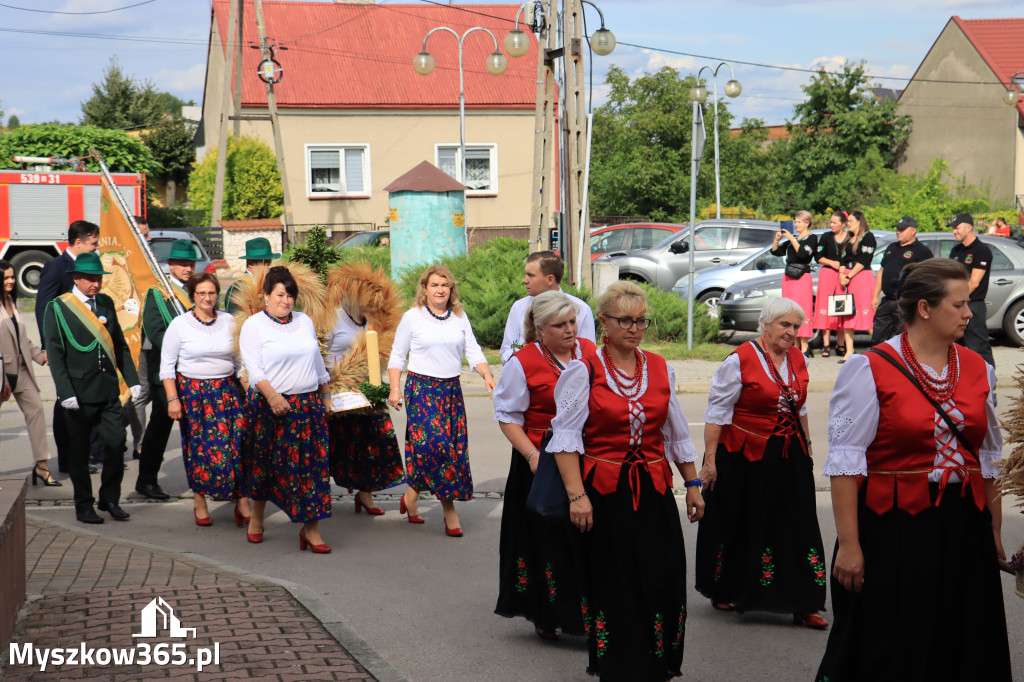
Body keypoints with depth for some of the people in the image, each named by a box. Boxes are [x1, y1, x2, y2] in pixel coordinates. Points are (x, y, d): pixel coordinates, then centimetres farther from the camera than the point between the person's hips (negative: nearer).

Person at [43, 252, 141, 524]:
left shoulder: (106, 303, 11)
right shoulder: (57, 308, -5)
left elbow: (120, 345, 17)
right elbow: (55, 354, -8)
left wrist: (131, 379, 9)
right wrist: (66, 392, -15)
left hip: (109, 389, 4)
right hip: (80, 391, -4)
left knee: (116, 443, -2)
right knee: (79, 451, 5)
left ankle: (110, 499, 16)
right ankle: (84, 506, 17)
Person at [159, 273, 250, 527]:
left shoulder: (229, 322, 6)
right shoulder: (179, 325, -2)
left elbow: (241, 362, 12)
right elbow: (167, 365, 0)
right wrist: (172, 399, -8)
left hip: (226, 391, 2)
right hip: (192, 392, -2)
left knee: (238, 443, -9)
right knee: (198, 447, 2)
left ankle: (242, 501, -3)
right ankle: (199, 501, 16)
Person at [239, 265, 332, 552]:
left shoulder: (304, 322, 13)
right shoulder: (253, 325, -2)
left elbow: (317, 361, 21)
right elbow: (254, 368, -11)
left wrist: (326, 396, 22)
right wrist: (272, 395, -24)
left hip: (308, 404, 4)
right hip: (270, 405, -3)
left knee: (311, 462, -3)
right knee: (266, 462, 6)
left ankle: (310, 528, -2)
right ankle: (257, 517, 27)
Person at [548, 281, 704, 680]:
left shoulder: (660, 369, 9)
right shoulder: (583, 371, -5)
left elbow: (677, 434, 17)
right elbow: (566, 436, -10)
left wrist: (693, 484, 15)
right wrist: (576, 494, -17)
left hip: (654, 490, 4)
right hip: (605, 493, -4)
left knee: (664, 580, 0)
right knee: (612, 585, 1)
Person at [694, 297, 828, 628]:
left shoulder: (798, 359, 5)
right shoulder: (740, 360, -13)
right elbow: (717, 411, -12)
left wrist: (806, 445, 21)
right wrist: (710, 460, -15)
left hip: (789, 457, 5)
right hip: (744, 457, -5)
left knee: (797, 524, 1)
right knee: (737, 525, 8)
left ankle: (804, 604, 3)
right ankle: (722, 592, 28)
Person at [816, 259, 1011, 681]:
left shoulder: (978, 369, 8)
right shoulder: (871, 369, -8)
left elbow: (990, 459, 15)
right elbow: (845, 461, -11)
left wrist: (994, 533, 13)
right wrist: (849, 544, -15)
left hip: (963, 531, 5)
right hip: (891, 531, -5)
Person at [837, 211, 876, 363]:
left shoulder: (868, 237, -5)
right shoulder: (849, 239, 19)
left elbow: (864, 260, -12)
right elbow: (843, 258, 15)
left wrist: (849, 276, -14)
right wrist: (842, 275, -3)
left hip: (863, 276, -8)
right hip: (847, 278, 8)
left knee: (867, 313, -10)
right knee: (847, 315, 3)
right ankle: (849, 351, 5)